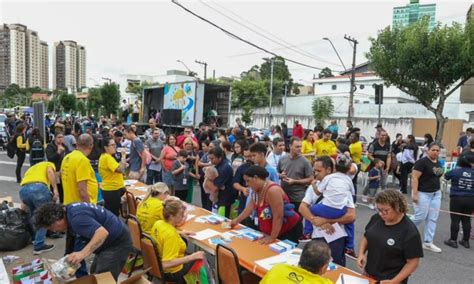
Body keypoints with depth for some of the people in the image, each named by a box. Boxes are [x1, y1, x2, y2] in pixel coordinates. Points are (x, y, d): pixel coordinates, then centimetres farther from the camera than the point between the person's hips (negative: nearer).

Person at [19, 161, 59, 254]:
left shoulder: (31, 169, 42)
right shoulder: (49, 164, 29)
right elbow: (50, 172, 1)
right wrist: (55, 189, -4)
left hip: (23, 190, 6)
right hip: (39, 187, -5)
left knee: (33, 215, 31)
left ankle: (35, 238, 40)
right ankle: (39, 245, 11)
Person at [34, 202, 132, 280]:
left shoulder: (76, 217, -25)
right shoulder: (70, 210, 7)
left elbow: (102, 232, -36)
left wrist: (82, 253, -41)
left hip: (118, 242, -11)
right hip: (112, 240, 11)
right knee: (94, 274, 19)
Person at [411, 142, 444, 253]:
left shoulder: (438, 163, 10)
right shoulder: (422, 162, -15)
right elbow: (414, 178, -18)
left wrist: (438, 190, 17)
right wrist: (414, 193, -22)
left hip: (436, 194, 8)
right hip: (423, 193, -8)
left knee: (433, 219, 7)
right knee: (420, 217, -4)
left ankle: (427, 243, 16)